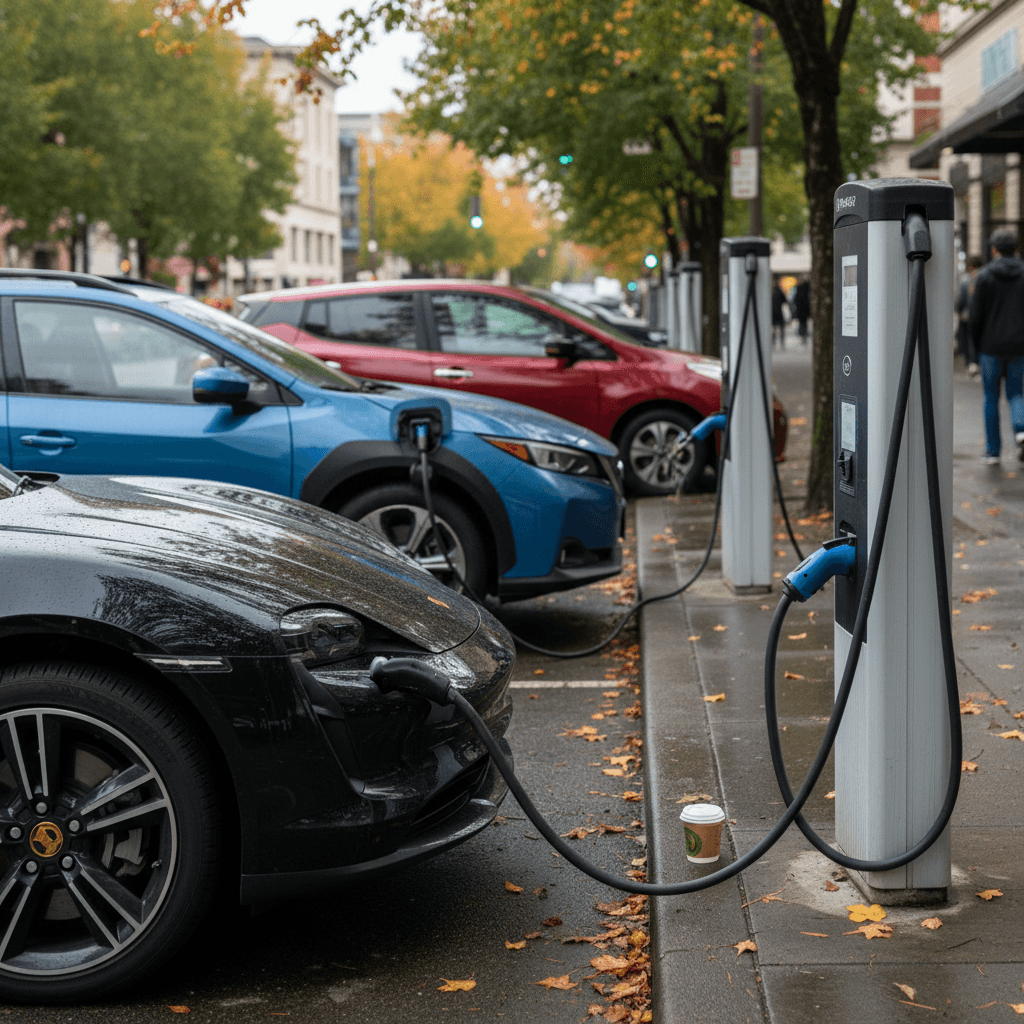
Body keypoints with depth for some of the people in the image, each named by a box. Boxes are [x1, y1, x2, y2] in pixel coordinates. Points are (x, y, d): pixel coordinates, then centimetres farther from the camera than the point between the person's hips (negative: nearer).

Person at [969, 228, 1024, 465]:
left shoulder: (984, 276, -5)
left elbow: (976, 316, -6)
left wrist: (976, 346, 5)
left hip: (991, 347, -2)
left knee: (991, 398, 8)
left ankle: (993, 450, 9)